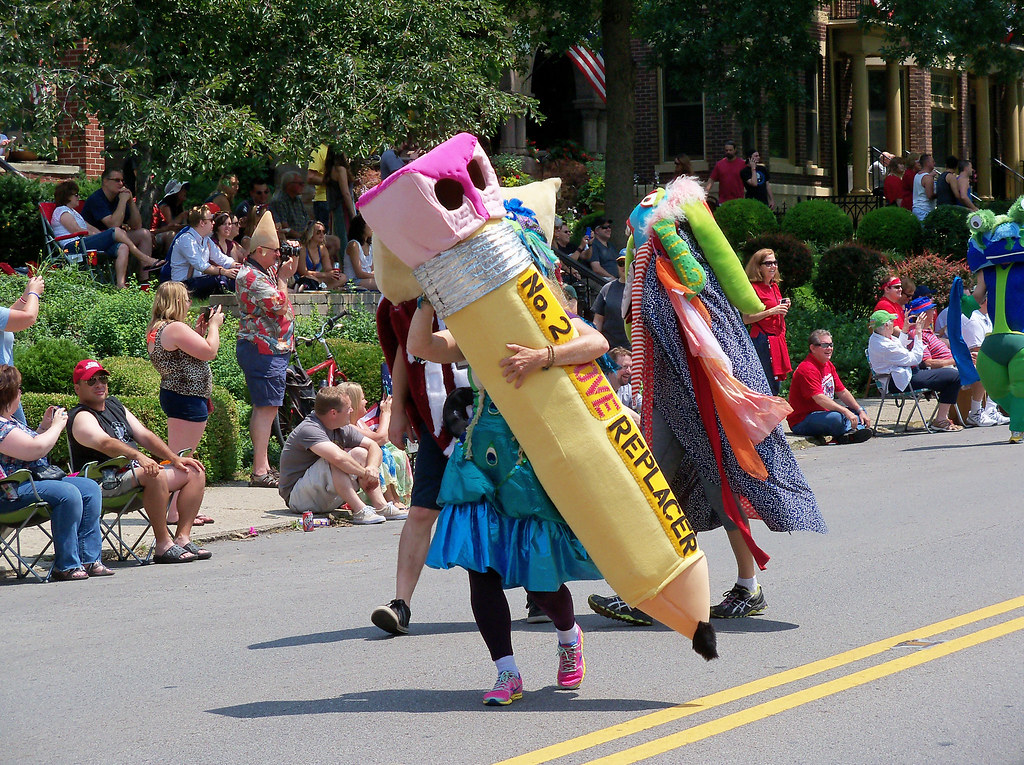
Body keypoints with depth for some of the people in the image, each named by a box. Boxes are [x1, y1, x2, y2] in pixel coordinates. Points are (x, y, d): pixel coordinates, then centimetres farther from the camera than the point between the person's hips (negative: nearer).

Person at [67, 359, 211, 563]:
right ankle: (163, 545, -33)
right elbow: (105, 443, -28)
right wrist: (138, 457, -45)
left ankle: (182, 538, -7)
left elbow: (144, 435, 19)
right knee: (155, 474, -35)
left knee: (195, 472, 4)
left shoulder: (114, 405, 20)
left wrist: (176, 459, 7)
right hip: (106, 483, -10)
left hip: (136, 472, 10)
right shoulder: (81, 418, -9)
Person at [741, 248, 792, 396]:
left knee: (775, 383, 8)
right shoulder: (754, 288, -9)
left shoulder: (774, 286, 16)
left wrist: (783, 307, 7)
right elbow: (746, 319, -14)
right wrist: (771, 311, -19)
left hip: (778, 339, 9)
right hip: (763, 341, -9)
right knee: (767, 387, -11)